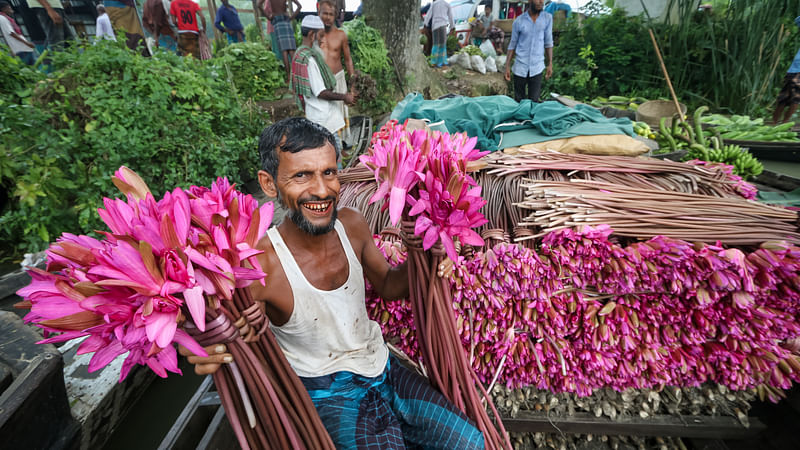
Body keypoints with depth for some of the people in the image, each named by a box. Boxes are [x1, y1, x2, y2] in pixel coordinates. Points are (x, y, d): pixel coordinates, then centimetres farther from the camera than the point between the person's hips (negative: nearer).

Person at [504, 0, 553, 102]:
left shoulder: (548, 18, 2)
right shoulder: (519, 21, -1)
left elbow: (548, 42, 7)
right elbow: (512, 45, 5)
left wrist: (550, 63, 3)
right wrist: (507, 66, 1)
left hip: (537, 68, 1)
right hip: (520, 67, 0)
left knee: (534, 101, -1)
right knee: (519, 100, 6)